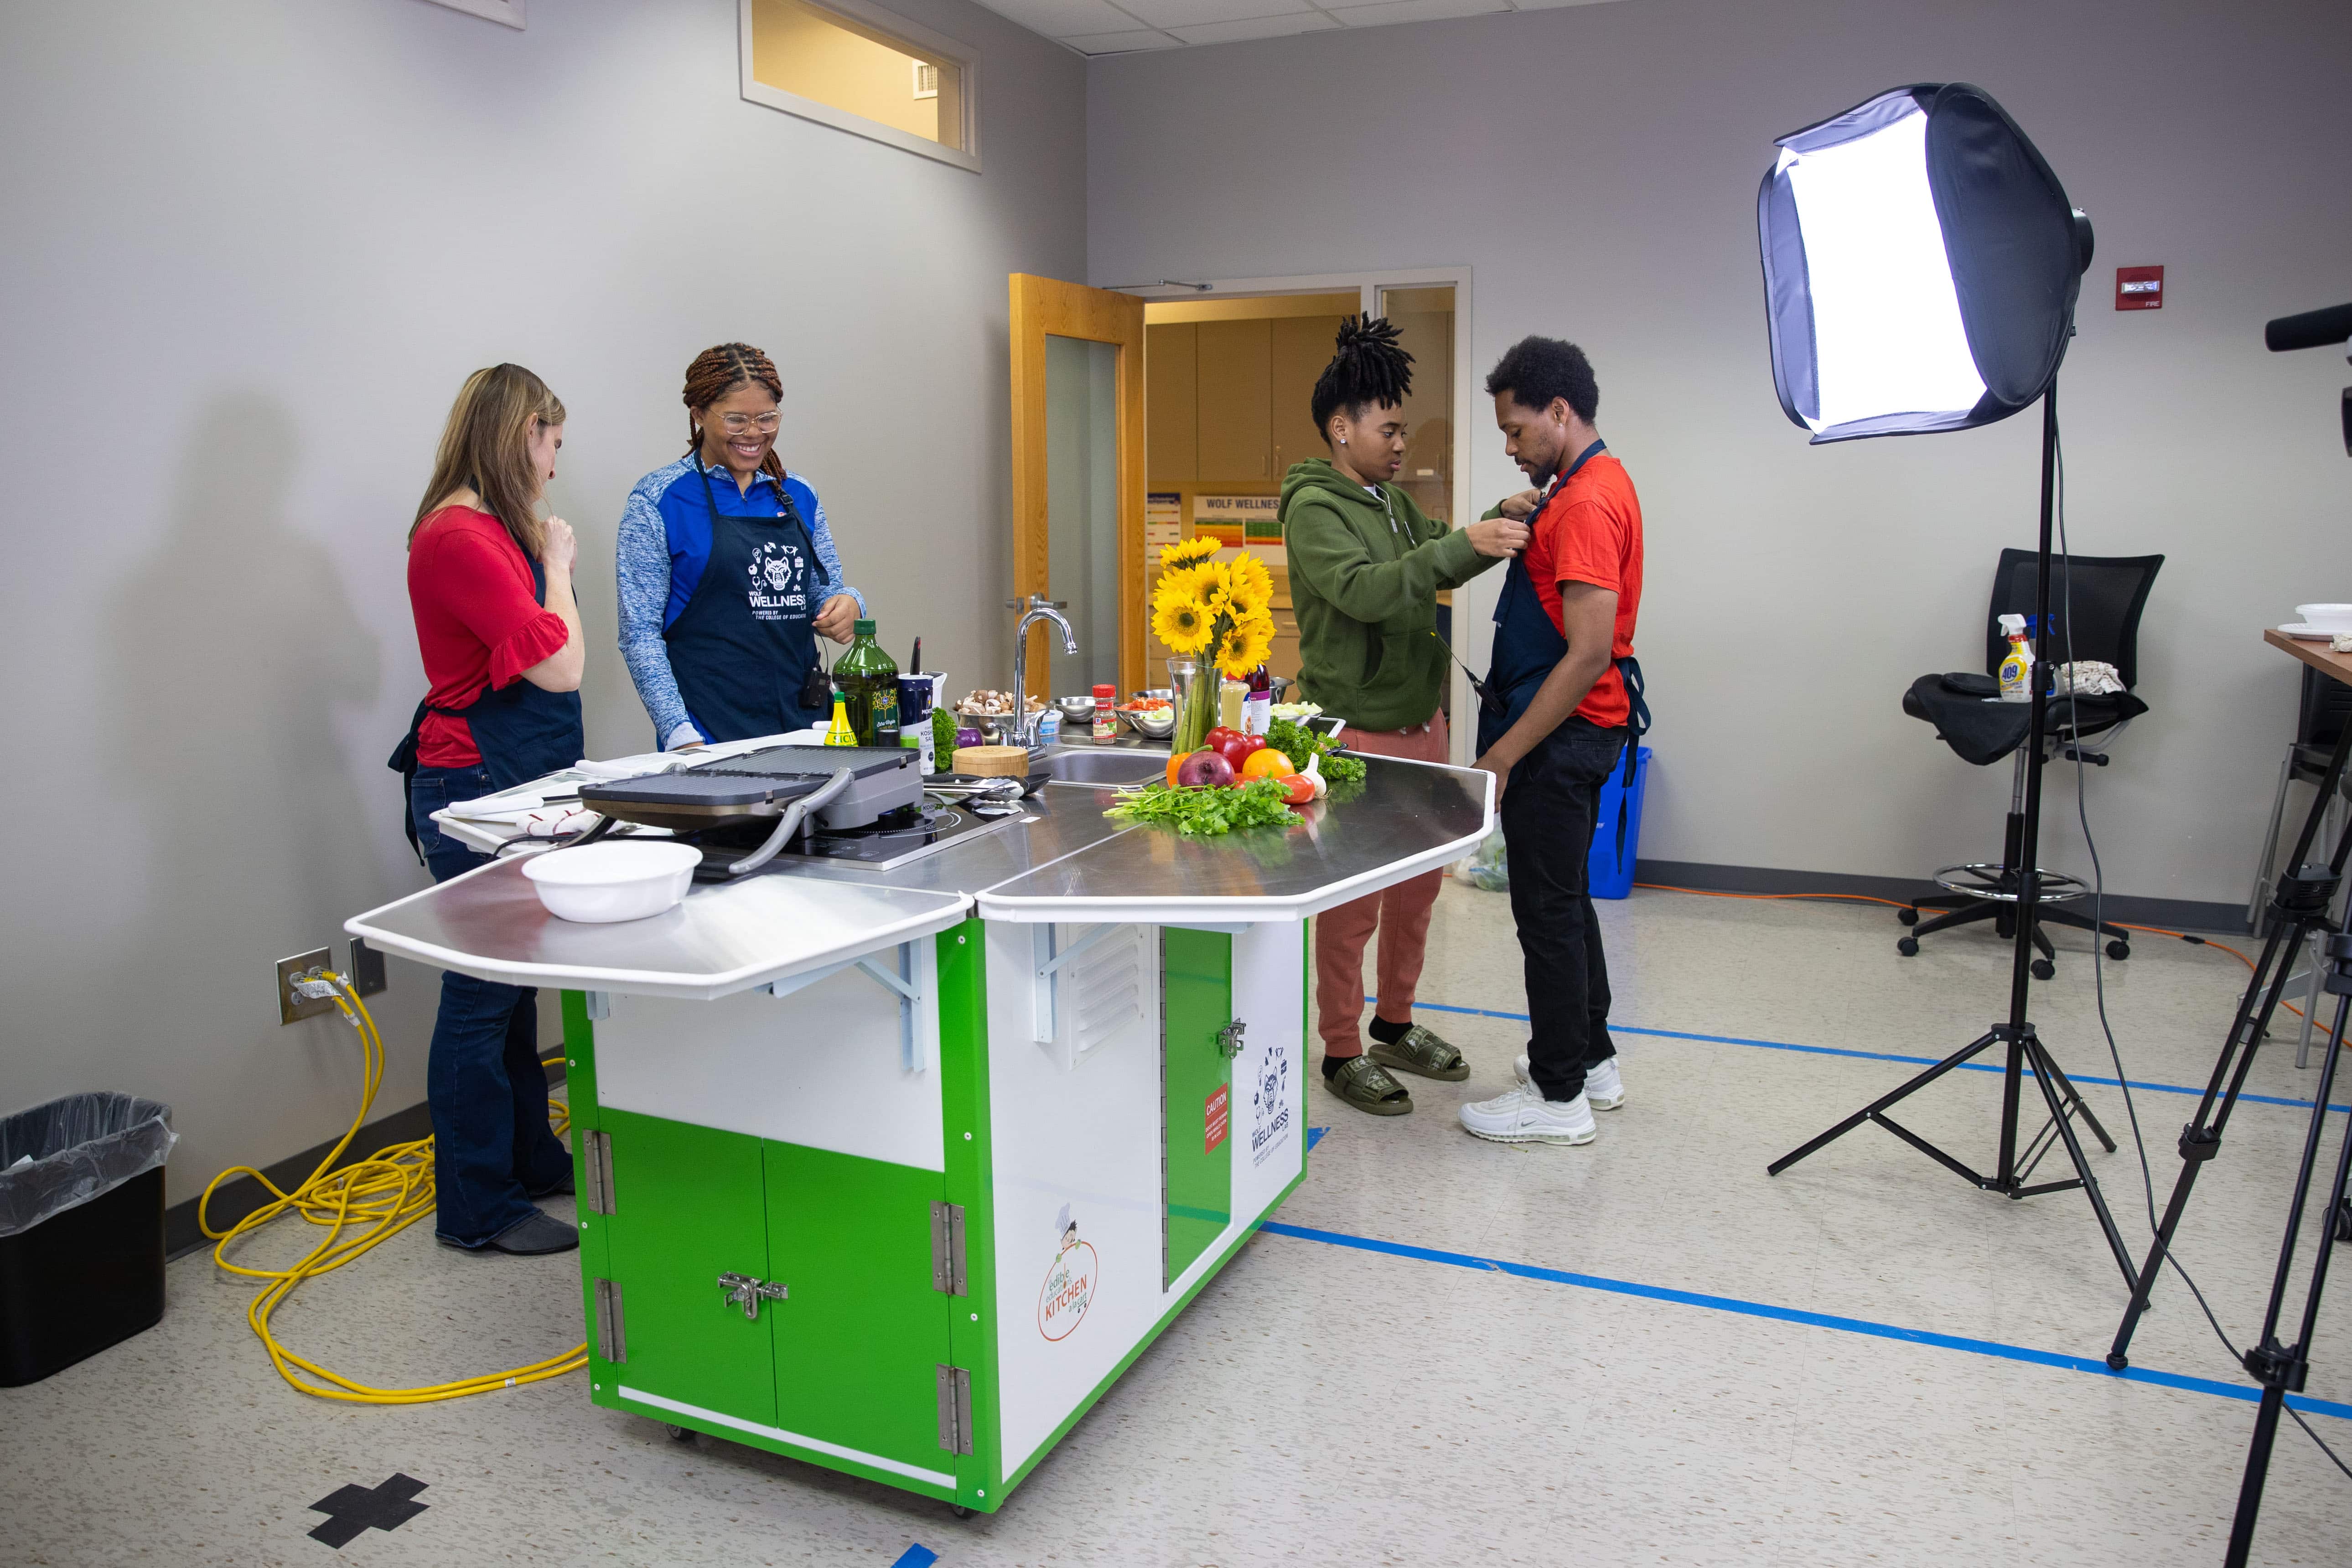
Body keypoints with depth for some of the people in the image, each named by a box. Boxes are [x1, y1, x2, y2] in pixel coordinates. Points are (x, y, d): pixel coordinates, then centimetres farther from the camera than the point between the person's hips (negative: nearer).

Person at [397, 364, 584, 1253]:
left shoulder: (491, 531, 13)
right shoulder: (459, 538, -19)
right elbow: (562, 664, -22)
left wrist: (546, 561, 11)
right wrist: (557, 564, -9)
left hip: (518, 789, 10)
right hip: (476, 792, -10)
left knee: (515, 982, 19)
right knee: (481, 997, 0)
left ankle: (529, 1160, 33)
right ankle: (477, 1210, 13)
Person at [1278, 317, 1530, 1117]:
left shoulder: (1388, 498, 13)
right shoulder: (1314, 507, -14)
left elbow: (1434, 564, 21)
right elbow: (1365, 591, -28)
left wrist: (1494, 524, 4)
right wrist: (1466, 544, -32)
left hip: (1421, 718, 9)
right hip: (1359, 730, -9)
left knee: (1419, 883, 17)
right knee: (1353, 899, 0)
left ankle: (1395, 1026, 34)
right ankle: (1342, 1052, 14)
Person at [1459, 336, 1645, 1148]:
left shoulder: (1587, 502, -20)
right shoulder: (1596, 485, 14)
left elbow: (1590, 653, -26)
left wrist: (1504, 756, -24)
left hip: (1561, 735, -11)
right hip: (1570, 730, 11)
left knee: (1548, 909, -2)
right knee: (1566, 898, 20)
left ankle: (1559, 1096, 10)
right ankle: (1592, 1058, 33)